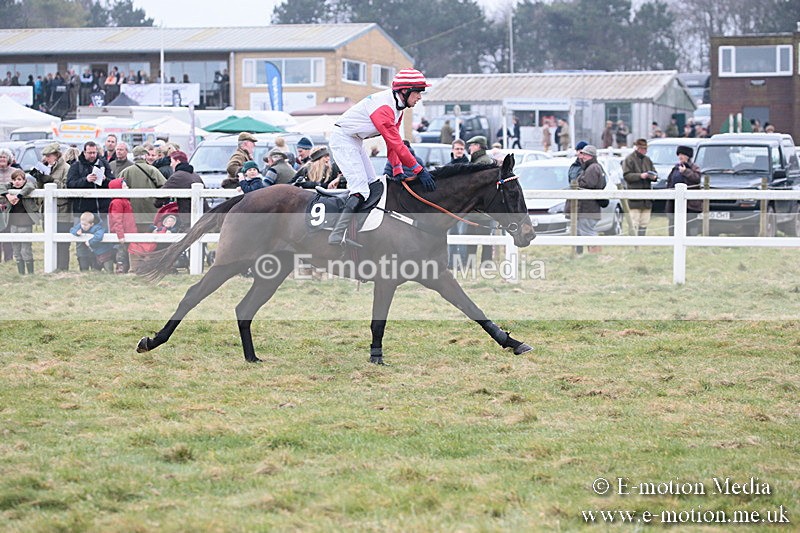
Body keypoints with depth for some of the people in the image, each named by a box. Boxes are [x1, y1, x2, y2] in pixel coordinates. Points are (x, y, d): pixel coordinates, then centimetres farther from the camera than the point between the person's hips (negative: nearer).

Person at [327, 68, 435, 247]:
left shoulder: (398, 107, 4)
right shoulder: (383, 106, -28)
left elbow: (393, 143, 5)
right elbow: (394, 143, -31)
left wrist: (397, 170, -8)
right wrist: (419, 170, -30)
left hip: (356, 141, 11)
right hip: (343, 139, -11)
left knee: (372, 184, 9)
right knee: (360, 189, -19)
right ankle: (337, 236, -22)